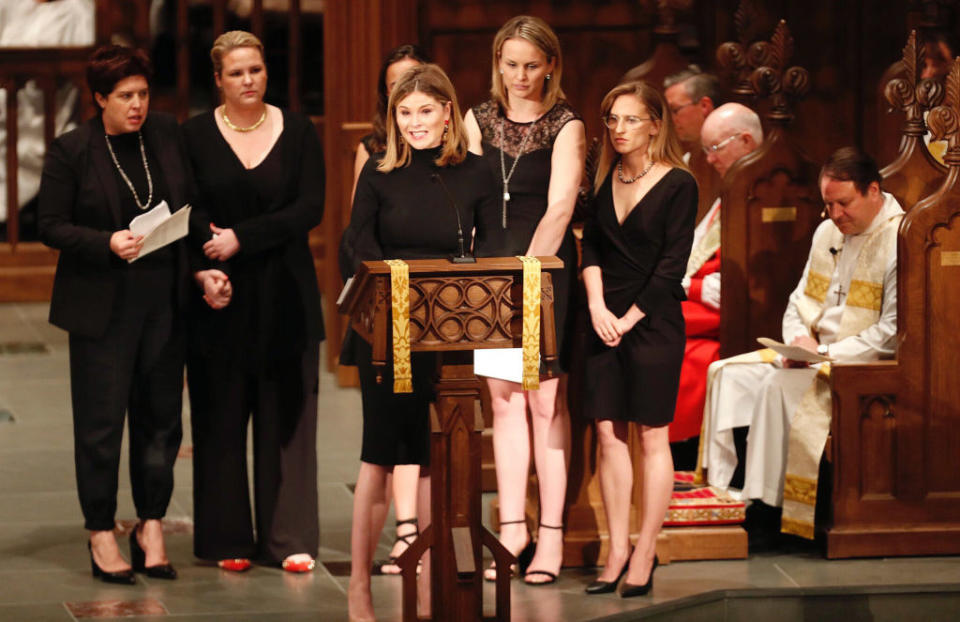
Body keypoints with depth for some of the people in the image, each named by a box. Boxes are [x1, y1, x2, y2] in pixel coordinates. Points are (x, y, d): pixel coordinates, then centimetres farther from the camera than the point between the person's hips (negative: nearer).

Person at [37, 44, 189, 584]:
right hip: (102, 307, -4)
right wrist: (108, 244, -19)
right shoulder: (71, 151, -5)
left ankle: (152, 526, 17)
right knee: (101, 423, -1)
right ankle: (102, 535, 7)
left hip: (164, 303, 4)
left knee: (161, 417, 7)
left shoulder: (166, 135, 6)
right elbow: (51, 226, -4)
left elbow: (192, 205, 13)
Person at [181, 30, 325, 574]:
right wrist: (204, 270, -19)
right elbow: (189, 213, -2)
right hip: (221, 295, 0)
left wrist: (242, 238, -13)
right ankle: (228, 540, 7)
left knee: (286, 415, 1)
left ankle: (290, 538, 4)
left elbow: (310, 209, -5)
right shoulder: (195, 136, 3)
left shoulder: (298, 132, 4)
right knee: (221, 417, 1)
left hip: (285, 293, 0)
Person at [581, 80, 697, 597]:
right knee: (608, 434, 3)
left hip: (654, 322, -5)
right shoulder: (606, 180, 10)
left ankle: (645, 557, 2)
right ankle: (617, 551, 8)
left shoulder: (679, 184, -6)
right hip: (604, 321, 5)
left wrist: (630, 318, -11)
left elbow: (672, 263, -9)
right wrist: (597, 306, -8)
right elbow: (590, 245, 7)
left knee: (651, 435, -1)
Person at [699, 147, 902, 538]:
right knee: (728, 374, -4)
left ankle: (765, 505, -25)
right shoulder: (828, 232, 12)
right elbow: (799, 302, 19)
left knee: (779, 386, -30)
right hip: (814, 353, 9)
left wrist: (824, 353, -19)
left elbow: (892, 334, -19)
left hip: (863, 362, -9)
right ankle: (719, 487, -9)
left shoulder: (899, 242, -15)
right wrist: (798, 343, -3)